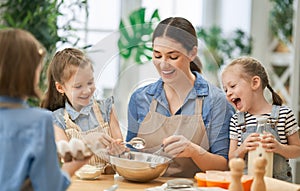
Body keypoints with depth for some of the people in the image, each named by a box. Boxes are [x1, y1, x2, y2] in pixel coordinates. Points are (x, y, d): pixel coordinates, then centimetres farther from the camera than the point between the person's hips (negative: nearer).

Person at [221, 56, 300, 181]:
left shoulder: (284, 114, -1)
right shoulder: (236, 120, 7)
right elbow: (232, 159, 9)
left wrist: (279, 147, -13)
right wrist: (242, 149, -11)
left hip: (279, 180, -2)